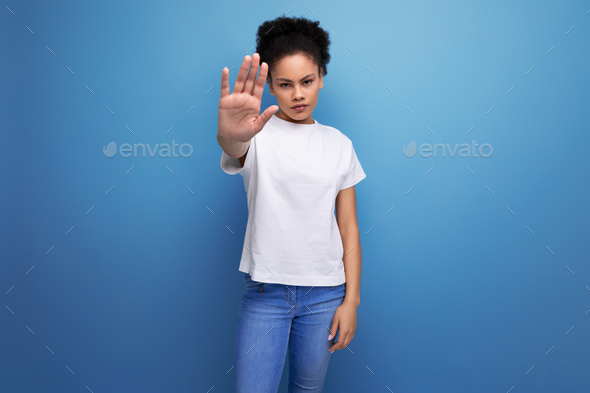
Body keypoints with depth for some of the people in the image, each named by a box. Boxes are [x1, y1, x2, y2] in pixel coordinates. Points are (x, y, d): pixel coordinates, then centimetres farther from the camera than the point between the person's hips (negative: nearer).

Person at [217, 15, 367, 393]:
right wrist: (230, 136, -56)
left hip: (325, 292, 3)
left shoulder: (339, 144, 3)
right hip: (265, 291, -2)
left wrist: (351, 300, -1)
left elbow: (349, 226, 3)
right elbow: (236, 154, -31)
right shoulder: (259, 132, -6)